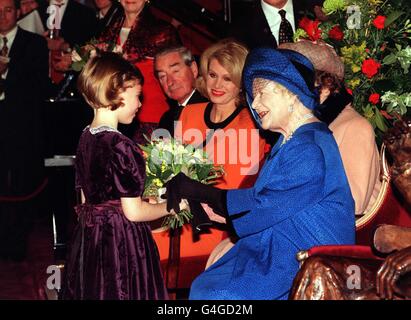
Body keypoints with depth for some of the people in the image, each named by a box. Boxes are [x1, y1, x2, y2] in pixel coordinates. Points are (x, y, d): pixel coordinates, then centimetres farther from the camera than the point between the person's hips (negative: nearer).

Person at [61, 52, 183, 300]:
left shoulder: (86, 138, 4)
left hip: (89, 240, 8)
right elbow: (133, 212, -18)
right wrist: (169, 207, -1)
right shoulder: (121, 146, -20)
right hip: (123, 244, -8)